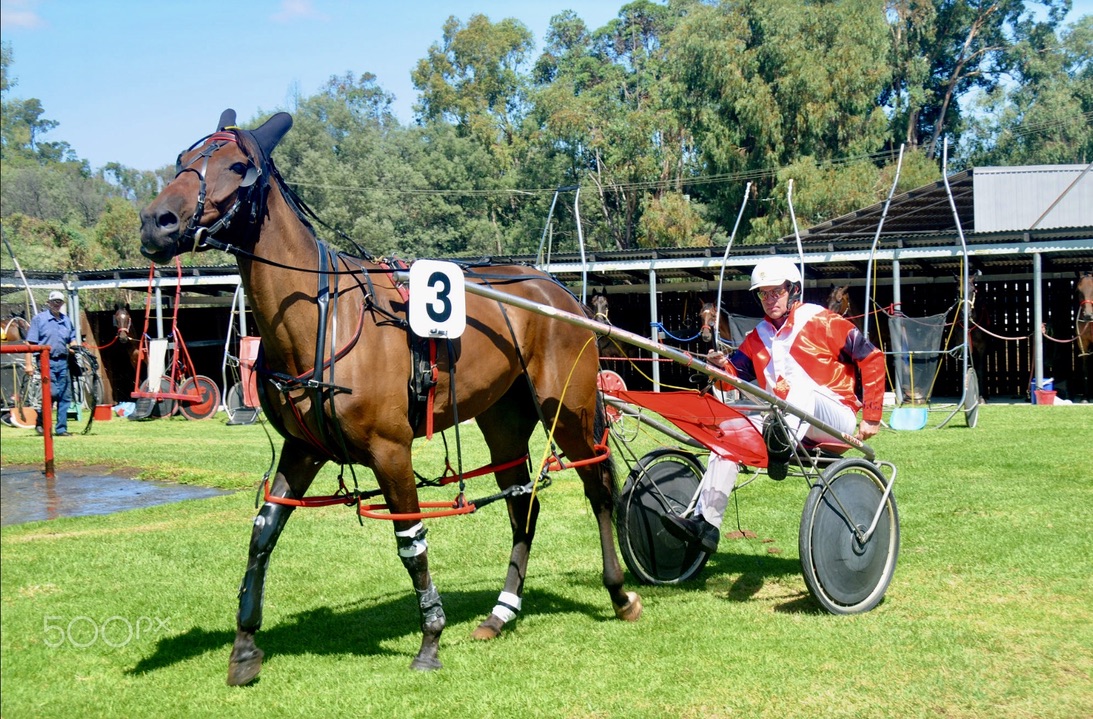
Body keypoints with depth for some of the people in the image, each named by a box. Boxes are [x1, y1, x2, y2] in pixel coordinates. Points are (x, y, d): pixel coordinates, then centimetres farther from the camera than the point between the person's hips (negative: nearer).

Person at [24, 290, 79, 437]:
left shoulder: (66, 320, 17)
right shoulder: (39, 319, 2)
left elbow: (72, 339, 27)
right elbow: (30, 343, -2)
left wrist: (74, 346, 3)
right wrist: (29, 364, -9)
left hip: (63, 362, 5)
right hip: (47, 361, -5)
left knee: (65, 395, 3)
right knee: (51, 392, -17)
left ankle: (62, 428, 10)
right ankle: (40, 422, 2)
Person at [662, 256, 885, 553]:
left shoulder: (821, 322, -4)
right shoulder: (758, 337, 13)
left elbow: (872, 358, -5)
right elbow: (736, 376, 6)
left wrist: (872, 416, -8)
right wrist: (723, 367, -19)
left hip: (835, 420, -5)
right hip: (786, 422, 5)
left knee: (803, 384, -33)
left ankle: (781, 446, -59)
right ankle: (706, 522, -20)